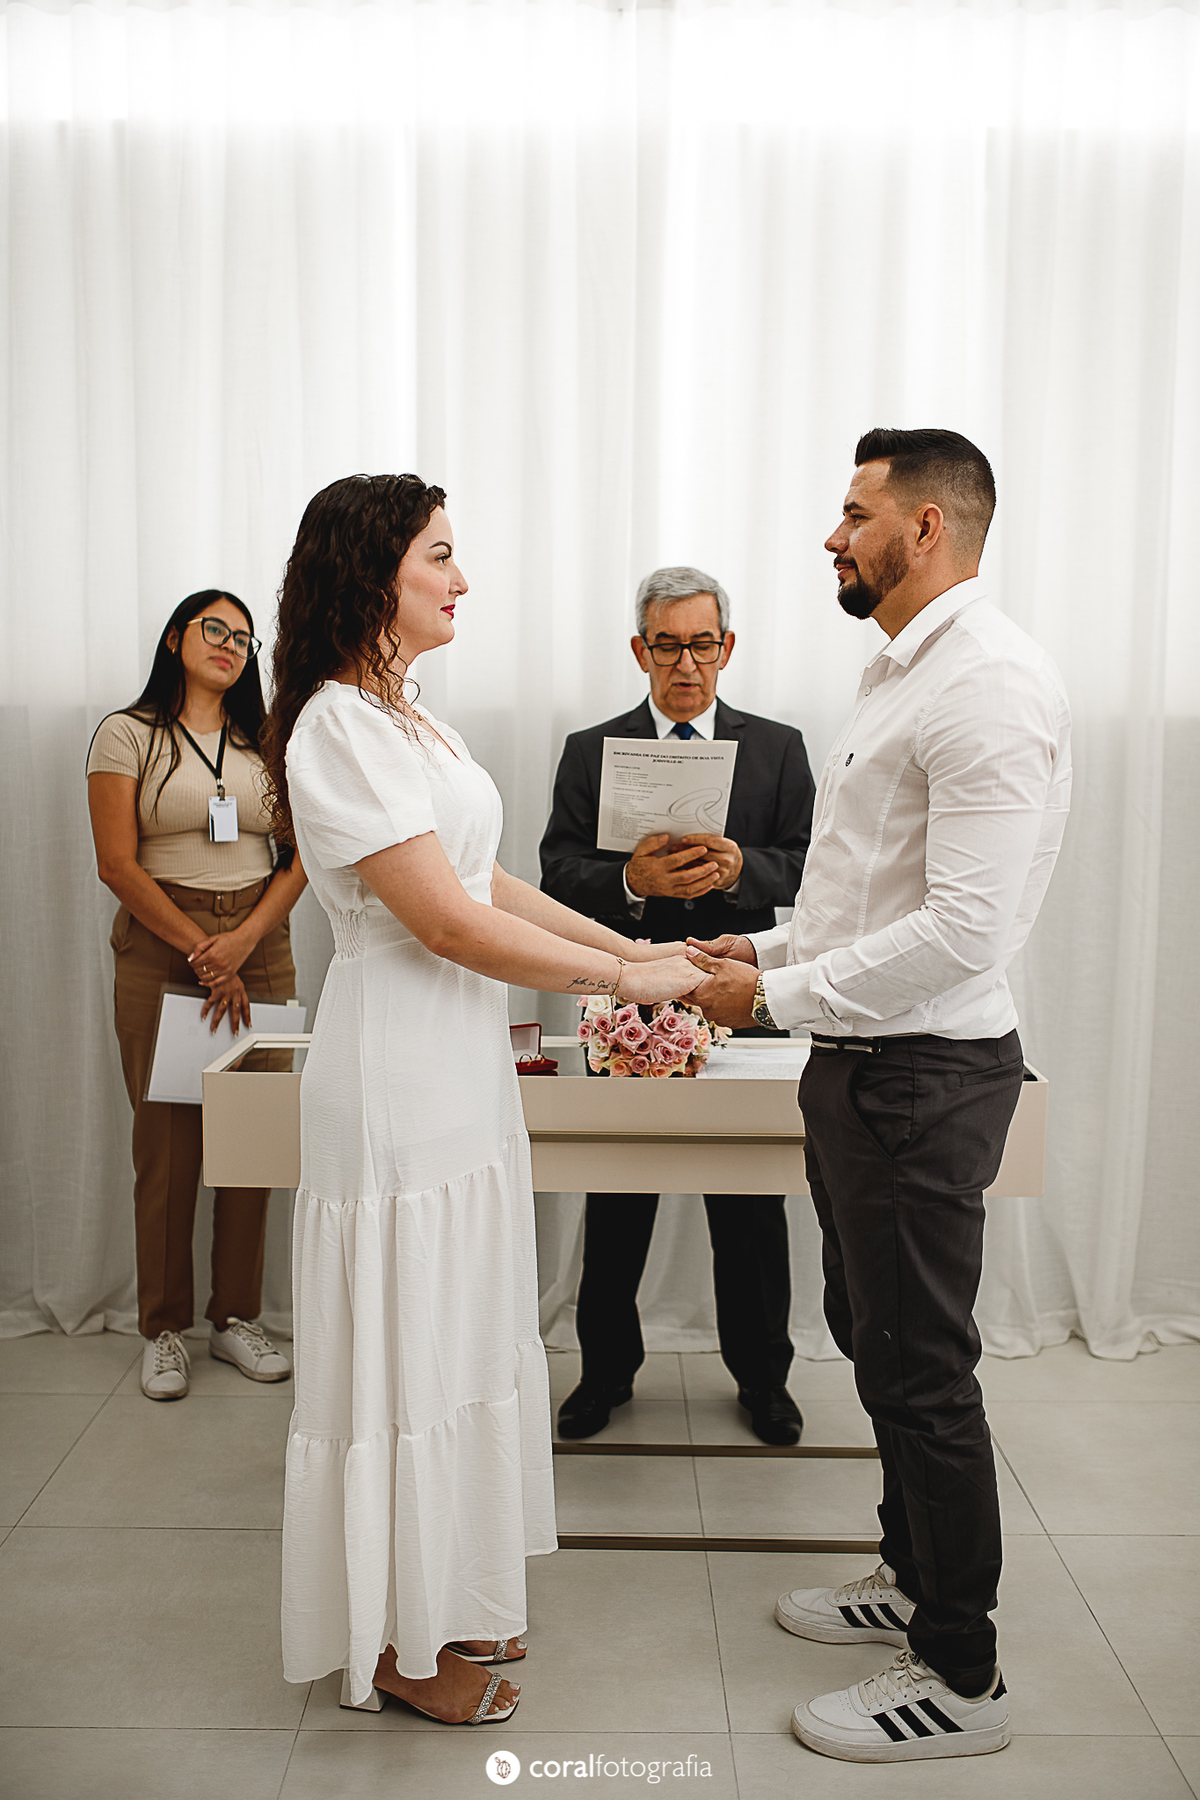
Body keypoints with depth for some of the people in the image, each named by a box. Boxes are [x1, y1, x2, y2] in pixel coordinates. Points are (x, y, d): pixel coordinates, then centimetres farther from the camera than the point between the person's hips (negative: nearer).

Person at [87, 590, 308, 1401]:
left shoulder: (266, 745, 13)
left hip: (261, 946, 3)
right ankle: (165, 1328, 12)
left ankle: (237, 1317, 15)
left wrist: (242, 942, -10)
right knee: (167, 1139, -1)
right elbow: (118, 863, -6)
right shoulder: (128, 734, 3)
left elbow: (300, 859, 6)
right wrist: (202, 952, -12)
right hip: (160, 946, -3)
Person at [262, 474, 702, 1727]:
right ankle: (393, 1643, 23)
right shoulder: (339, 726, -17)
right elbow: (449, 921, -21)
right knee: (405, 1342, 4)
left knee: (462, 1331, 18)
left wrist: (640, 947, 10)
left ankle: (446, 1599, 35)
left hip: (463, 1063, 10)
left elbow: (489, 884, 15)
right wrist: (625, 979, -14)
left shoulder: (410, 722, 13)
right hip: (397, 1071, -10)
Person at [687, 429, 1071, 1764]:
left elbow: (966, 924, -27)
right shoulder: (901, 670, 14)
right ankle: (915, 1579, 41)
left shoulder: (988, 680, -19)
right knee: (875, 1338, 21)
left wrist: (779, 995, -19)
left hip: (924, 1073, -10)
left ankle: (958, 1679, 21)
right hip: (861, 1059, 10)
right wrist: (770, 948, 10)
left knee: (920, 1371, 2)